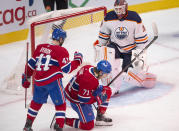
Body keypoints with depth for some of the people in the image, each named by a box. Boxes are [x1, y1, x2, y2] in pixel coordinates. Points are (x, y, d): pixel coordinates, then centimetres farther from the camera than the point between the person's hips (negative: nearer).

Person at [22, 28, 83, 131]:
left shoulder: (40, 47, 11)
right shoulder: (61, 51, -7)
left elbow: (31, 63, 14)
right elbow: (67, 69, -11)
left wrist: (26, 77, 25)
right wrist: (77, 60, 3)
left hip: (38, 81, 6)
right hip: (53, 81, -6)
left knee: (36, 102, 24)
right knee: (60, 104, 6)